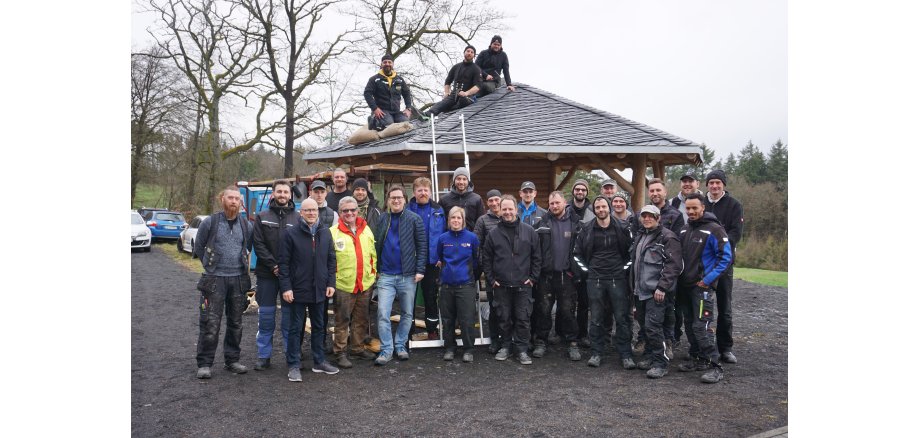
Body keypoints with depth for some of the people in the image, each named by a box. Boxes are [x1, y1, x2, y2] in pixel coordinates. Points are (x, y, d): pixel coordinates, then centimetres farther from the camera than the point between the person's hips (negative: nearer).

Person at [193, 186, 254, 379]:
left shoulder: (246, 225, 5)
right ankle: (204, 364, 6)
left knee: (236, 323, 11)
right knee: (210, 323, -4)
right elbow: (198, 248, 7)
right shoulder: (210, 222, -3)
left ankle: (232, 360, 22)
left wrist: (241, 265, 12)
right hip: (215, 280, -3)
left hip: (239, 280, 3)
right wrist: (211, 265, 8)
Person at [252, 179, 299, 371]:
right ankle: (264, 355, 16)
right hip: (267, 274, 1)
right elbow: (258, 244, -1)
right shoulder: (262, 217, 6)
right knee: (266, 315, 6)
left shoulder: (297, 218, 4)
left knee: (290, 315, 6)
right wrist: (273, 265, -11)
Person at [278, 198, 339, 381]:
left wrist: (331, 283, 3)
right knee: (296, 328, 5)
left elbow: (331, 260, 10)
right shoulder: (291, 233, -6)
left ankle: (319, 361, 26)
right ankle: (293, 365, 13)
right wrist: (286, 287, -12)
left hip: (320, 290, 4)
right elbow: (283, 262, -7)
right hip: (298, 289, -4)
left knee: (319, 326, 14)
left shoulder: (325, 233, 6)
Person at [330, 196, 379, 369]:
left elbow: (373, 253, 17)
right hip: (343, 284, -5)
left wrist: (373, 272, 12)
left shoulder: (366, 230, 9)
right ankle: (340, 353, 12)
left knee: (361, 319, 15)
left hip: (365, 284, 5)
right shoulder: (333, 232, -6)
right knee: (342, 320, 3)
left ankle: (358, 348, 28)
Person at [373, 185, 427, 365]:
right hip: (386, 276, 1)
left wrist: (420, 270, -9)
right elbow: (376, 245, 10)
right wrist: (376, 269, 4)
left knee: (407, 314, 9)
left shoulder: (414, 219, -1)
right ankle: (386, 349, 4)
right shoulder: (382, 219, 6)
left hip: (408, 275, -1)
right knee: (383, 313, -5)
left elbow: (422, 246, -2)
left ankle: (401, 345, 25)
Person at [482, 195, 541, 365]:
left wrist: (533, 278, 0)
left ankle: (522, 349, 13)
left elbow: (536, 257, 5)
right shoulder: (494, 234, 3)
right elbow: (486, 258, 8)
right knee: (504, 318, 9)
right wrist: (491, 279, 3)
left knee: (523, 318, 2)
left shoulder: (529, 231, 2)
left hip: (523, 285, -1)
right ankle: (505, 346, 24)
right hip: (501, 286, 1)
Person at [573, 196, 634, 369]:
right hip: (595, 279, 1)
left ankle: (626, 355, 8)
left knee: (622, 318, 0)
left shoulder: (622, 228, 2)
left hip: (617, 278, 0)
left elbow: (632, 250, 10)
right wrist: (585, 270, 3)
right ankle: (596, 353, 14)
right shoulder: (587, 230, 3)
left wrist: (625, 267, 2)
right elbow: (577, 252, 11)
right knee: (596, 319, 6)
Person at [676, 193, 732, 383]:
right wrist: (677, 277, 9)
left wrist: (708, 280, -16)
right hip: (684, 286, 7)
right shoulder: (684, 230, 11)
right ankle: (697, 360, 25)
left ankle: (714, 366, -4)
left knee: (700, 326, -12)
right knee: (689, 324, 13)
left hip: (702, 287, -7)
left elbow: (726, 257, -12)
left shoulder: (714, 230, -10)